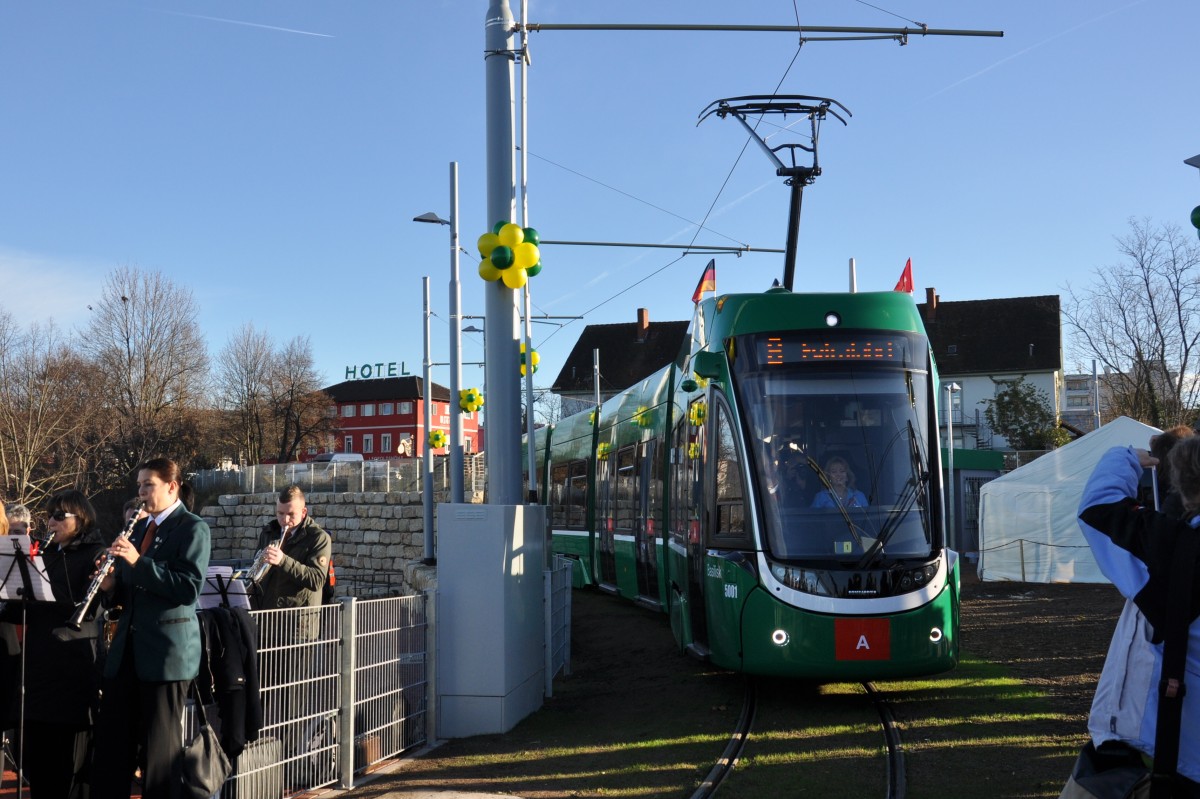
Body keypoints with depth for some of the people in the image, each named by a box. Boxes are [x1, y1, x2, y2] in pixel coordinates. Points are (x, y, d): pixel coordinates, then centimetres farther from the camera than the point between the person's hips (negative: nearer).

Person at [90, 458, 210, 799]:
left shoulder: (192, 528, -6)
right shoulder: (138, 528, 16)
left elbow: (189, 588, -18)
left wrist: (138, 561, -23)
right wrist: (110, 584, -2)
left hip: (167, 650, -7)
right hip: (128, 648, 7)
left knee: (160, 743, 0)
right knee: (110, 739, 9)